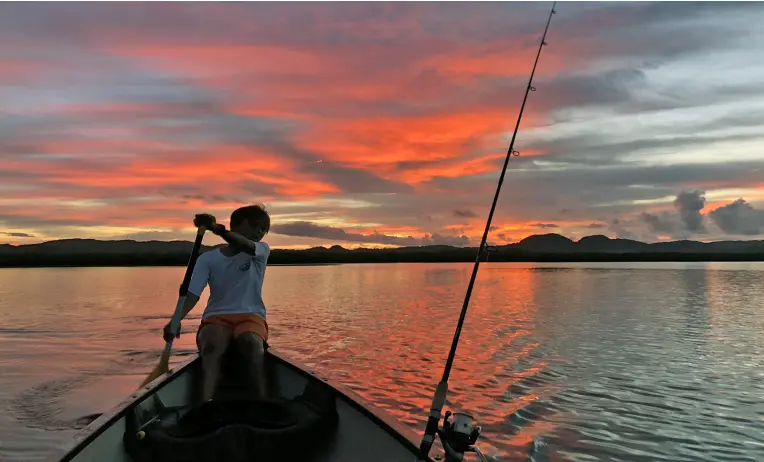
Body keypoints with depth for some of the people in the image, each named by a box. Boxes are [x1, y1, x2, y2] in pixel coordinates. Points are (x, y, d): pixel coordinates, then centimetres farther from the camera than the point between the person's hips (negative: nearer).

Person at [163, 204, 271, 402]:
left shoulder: (262, 251, 7)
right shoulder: (208, 259, 7)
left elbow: (246, 246, -18)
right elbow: (193, 294, -4)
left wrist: (217, 228, -38)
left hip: (250, 316, 0)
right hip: (216, 318, 0)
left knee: (252, 342, -35)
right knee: (212, 343, -35)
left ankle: (262, 404, -47)